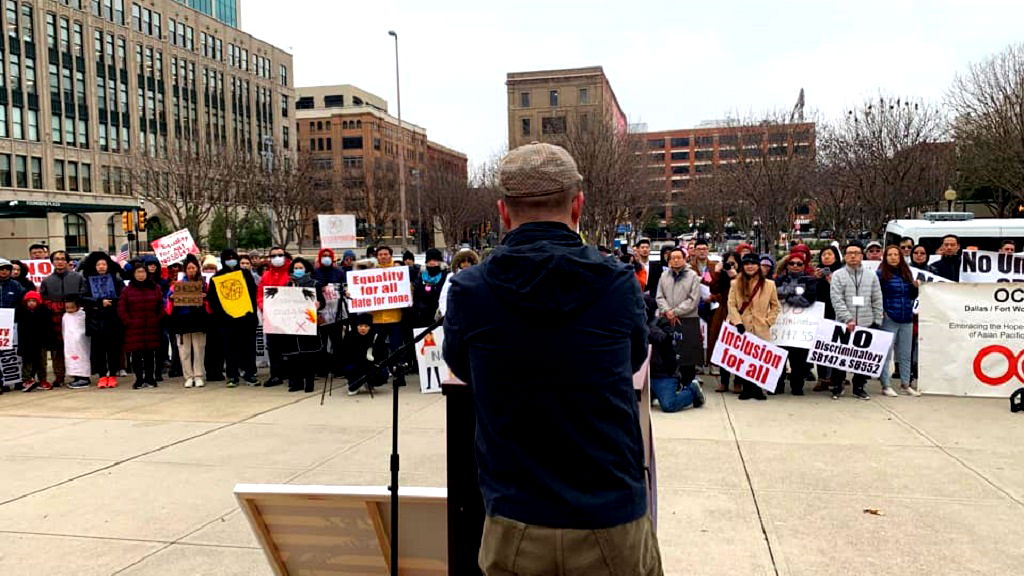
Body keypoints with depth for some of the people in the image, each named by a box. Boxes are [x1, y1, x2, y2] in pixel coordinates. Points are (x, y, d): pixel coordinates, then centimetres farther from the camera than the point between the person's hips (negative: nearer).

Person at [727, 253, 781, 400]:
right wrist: (737, 322, -11)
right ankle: (746, 388, 11)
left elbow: (776, 306, 11)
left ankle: (757, 388, 10)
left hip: (761, 330, 0)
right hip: (742, 329, 0)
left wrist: (768, 321, -1)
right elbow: (731, 305, 0)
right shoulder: (736, 283, 7)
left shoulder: (769, 284, 6)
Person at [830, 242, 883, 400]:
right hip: (844, 324, -3)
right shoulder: (838, 275, -1)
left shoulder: (871, 276, 8)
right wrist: (848, 319, -16)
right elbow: (837, 300, -9)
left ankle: (859, 387, 20)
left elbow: (877, 301, 9)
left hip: (867, 324, 3)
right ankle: (837, 387, 14)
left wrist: (877, 322, 3)